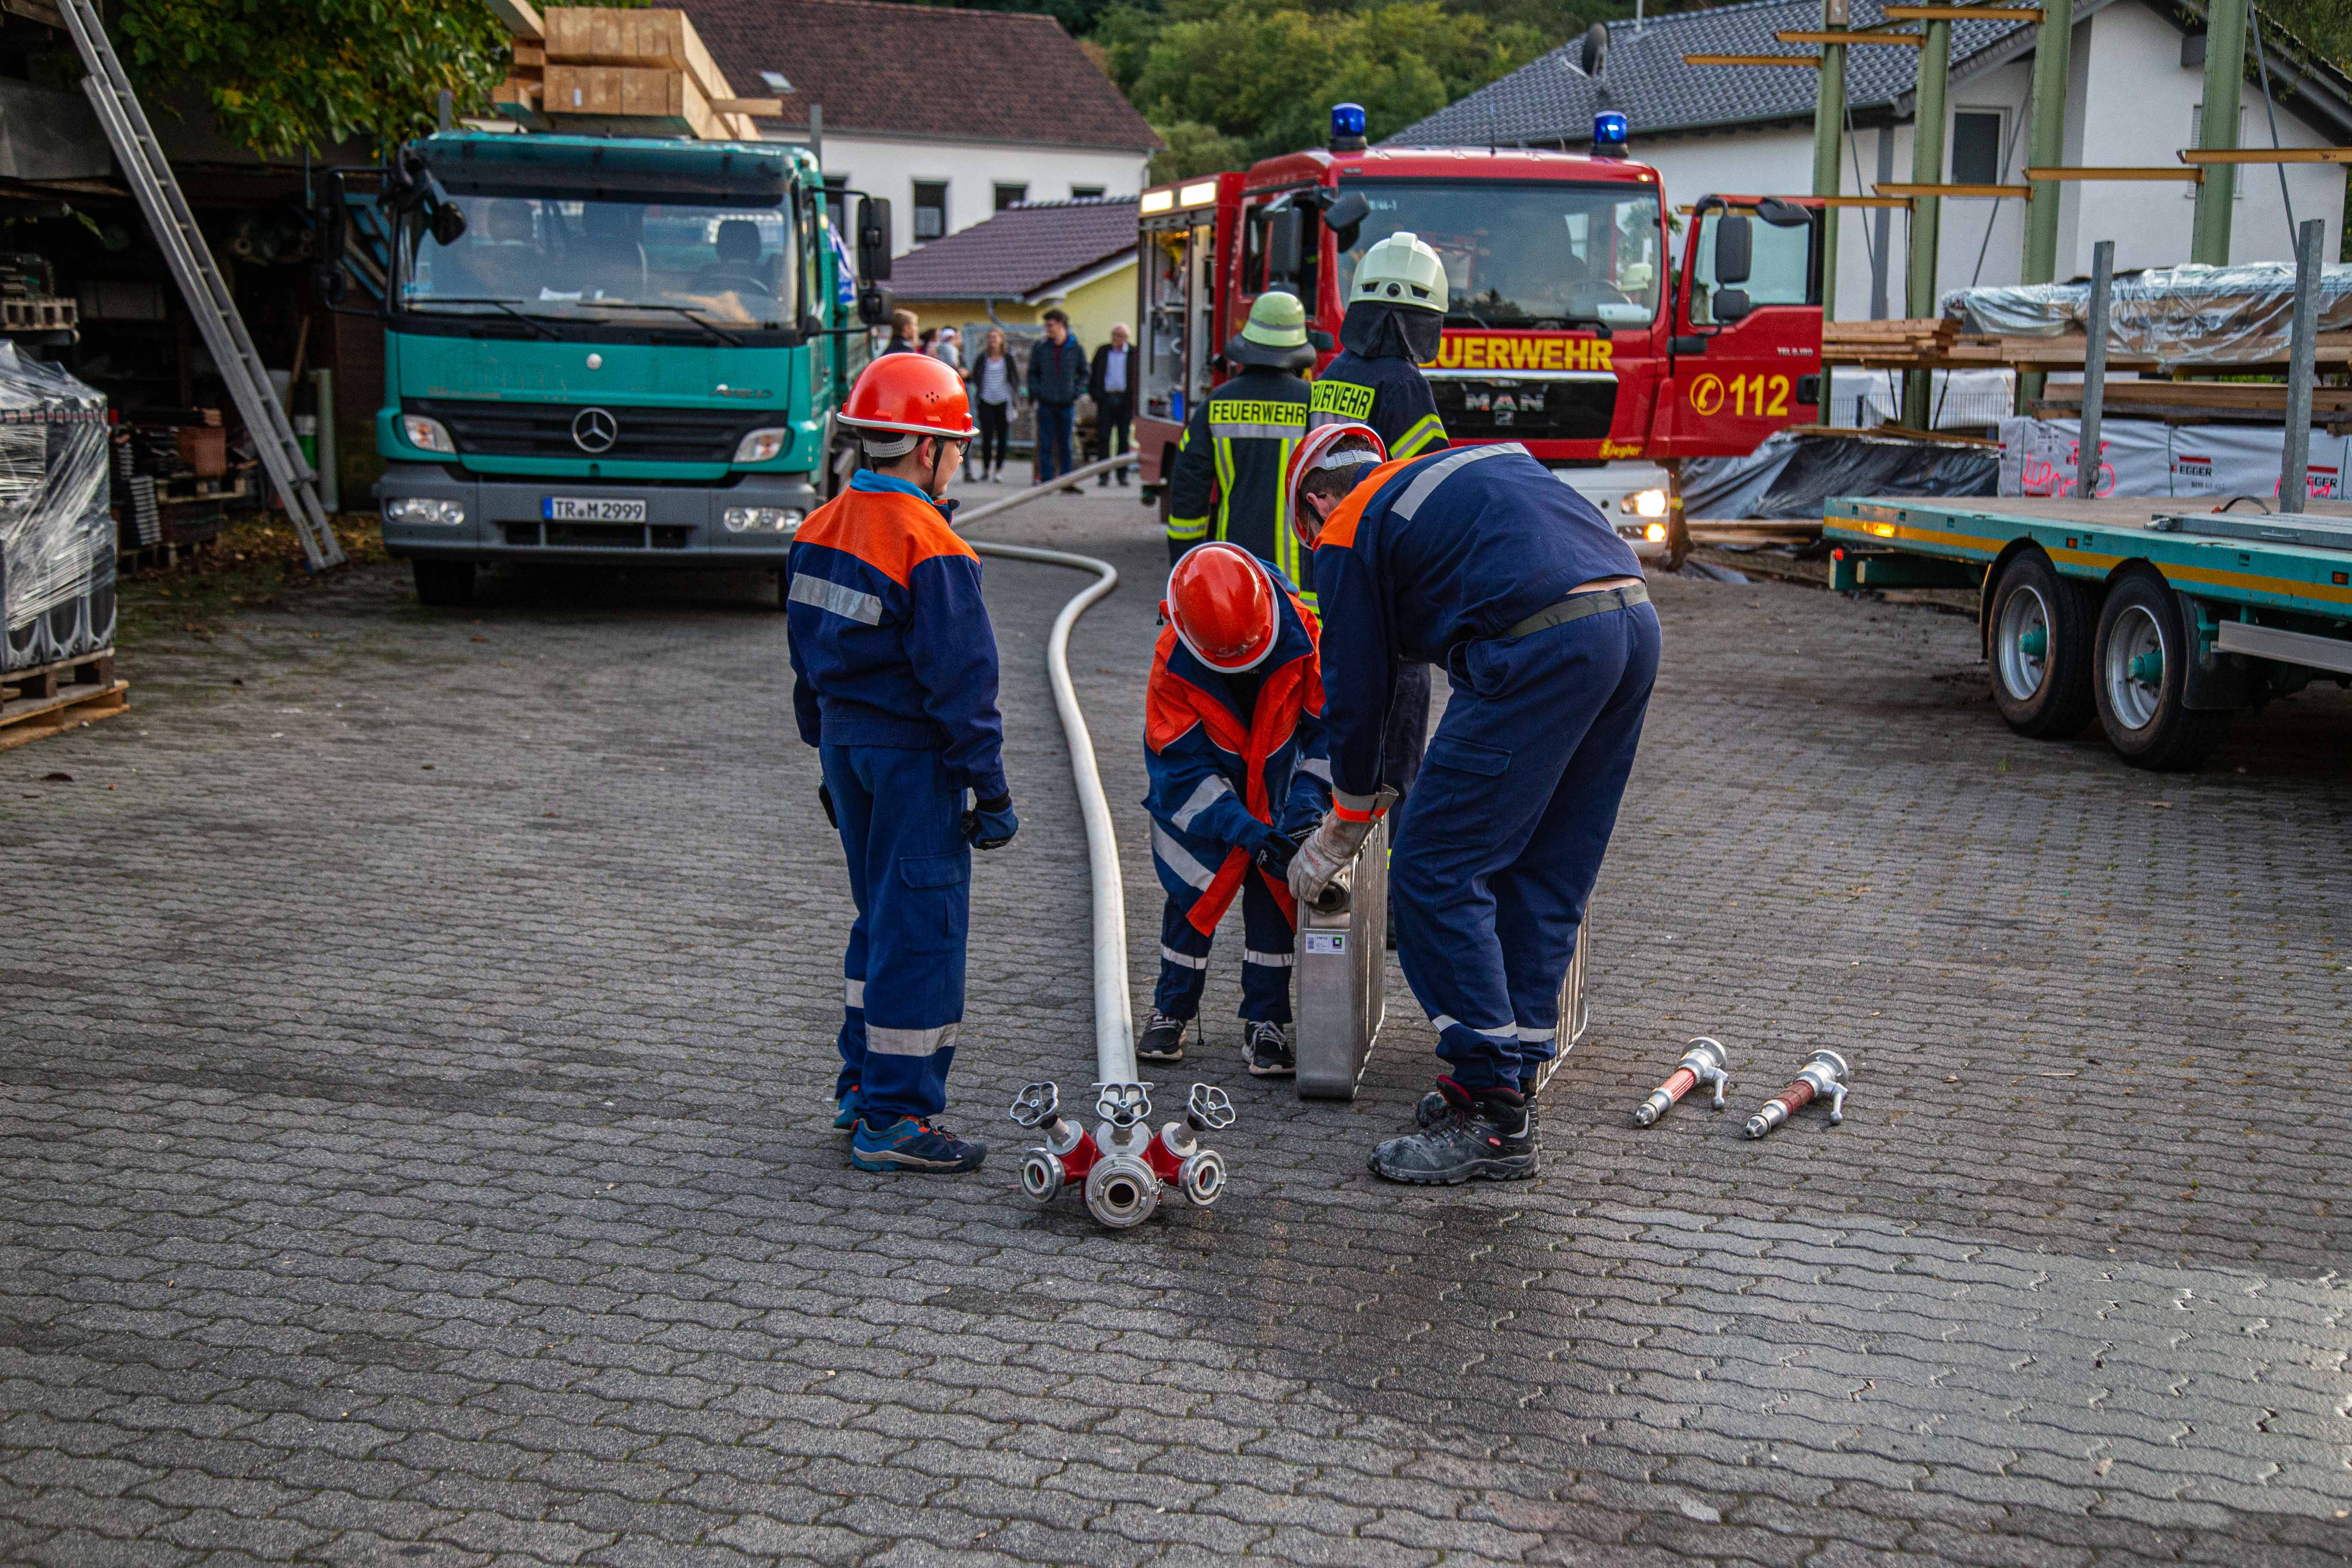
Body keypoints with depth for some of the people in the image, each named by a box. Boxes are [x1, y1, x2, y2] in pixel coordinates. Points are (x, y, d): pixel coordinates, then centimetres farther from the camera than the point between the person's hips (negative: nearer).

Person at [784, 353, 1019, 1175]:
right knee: (920, 927, 0)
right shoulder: (930, 548, -19)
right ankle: (893, 1120, 4)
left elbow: (806, 655, 14)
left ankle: (862, 1086, 28)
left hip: (845, 740, 8)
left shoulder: (820, 529, 6)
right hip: (912, 752, -8)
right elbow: (961, 681, -18)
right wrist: (992, 791, -13)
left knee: (881, 916, 21)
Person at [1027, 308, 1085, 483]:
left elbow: (1084, 373, 10)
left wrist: (1076, 392, -4)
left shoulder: (1076, 348, 3)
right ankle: (1046, 478, 3)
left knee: (1065, 445, 5)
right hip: (1046, 403, 0)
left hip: (1067, 404, 0)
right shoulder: (1041, 347, 4)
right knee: (1045, 445, -1)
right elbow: (1033, 372, 12)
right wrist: (1035, 392, -2)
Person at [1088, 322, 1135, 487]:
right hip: (1106, 400, 1)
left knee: (1124, 439, 2)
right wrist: (1095, 398, 5)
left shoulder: (1134, 354, 5)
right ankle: (1103, 476, -1)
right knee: (1103, 438, -4)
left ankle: (1123, 475, 9)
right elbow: (1093, 376, 14)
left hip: (1125, 401, -1)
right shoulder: (1102, 352, 11)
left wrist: (1135, 403, -2)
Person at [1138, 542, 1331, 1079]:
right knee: (1192, 891, 0)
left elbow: (1332, 722, -18)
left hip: (1276, 781, 1)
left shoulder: (1302, 633, -30)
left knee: (1272, 892, -3)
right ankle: (1172, 1011, 19)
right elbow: (1186, 767, -26)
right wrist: (1244, 829, -36)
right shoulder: (1173, 663, -30)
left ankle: (1266, 1021, 7)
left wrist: (1310, 794, -31)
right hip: (1200, 790, -1)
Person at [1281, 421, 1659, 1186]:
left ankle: (1493, 1120, -2)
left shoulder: (1350, 532, 11)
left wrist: (1346, 825, 28)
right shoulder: (1488, 463, 31)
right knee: (1543, 877, 16)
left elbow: (1356, 691, 15)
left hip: (1544, 650, -8)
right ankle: (1511, 1080, 20)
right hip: (1636, 622, 8)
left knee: (1435, 871, -1)